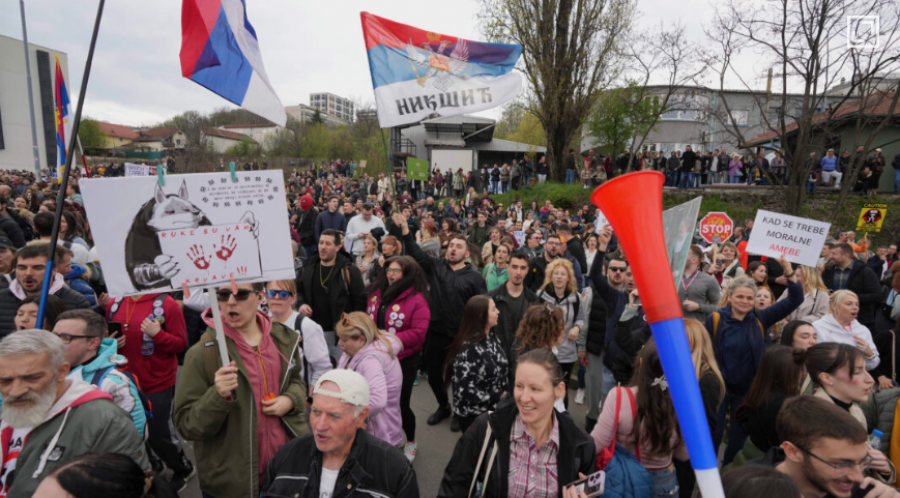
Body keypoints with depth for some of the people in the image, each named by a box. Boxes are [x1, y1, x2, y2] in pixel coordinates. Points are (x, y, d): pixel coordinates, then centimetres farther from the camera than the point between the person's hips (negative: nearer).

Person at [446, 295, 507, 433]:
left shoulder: (492, 338, 3)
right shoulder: (468, 348, -23)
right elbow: (464, 390, -24)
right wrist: (498, 398, -17)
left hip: (495, 410, 7)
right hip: (473, 415, -7)